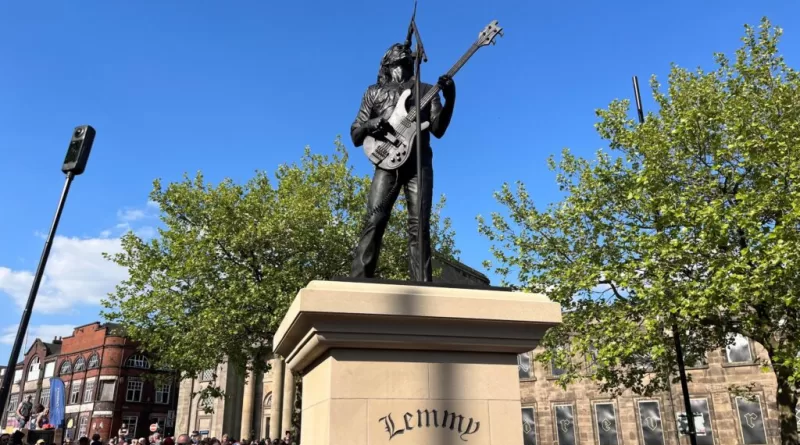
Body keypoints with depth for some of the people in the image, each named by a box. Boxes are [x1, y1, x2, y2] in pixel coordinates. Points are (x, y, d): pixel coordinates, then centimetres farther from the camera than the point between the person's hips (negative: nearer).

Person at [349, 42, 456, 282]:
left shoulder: (426, 90, 19)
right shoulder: (374, 92, 21)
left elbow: (438, 129, 6)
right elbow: (355, 136, 17)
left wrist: (449, 99, -9)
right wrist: (370, 125, -6)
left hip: (419, 163, 0)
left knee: (419, 226, -7)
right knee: (374, 221, -14)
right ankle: (358, 281, -14)